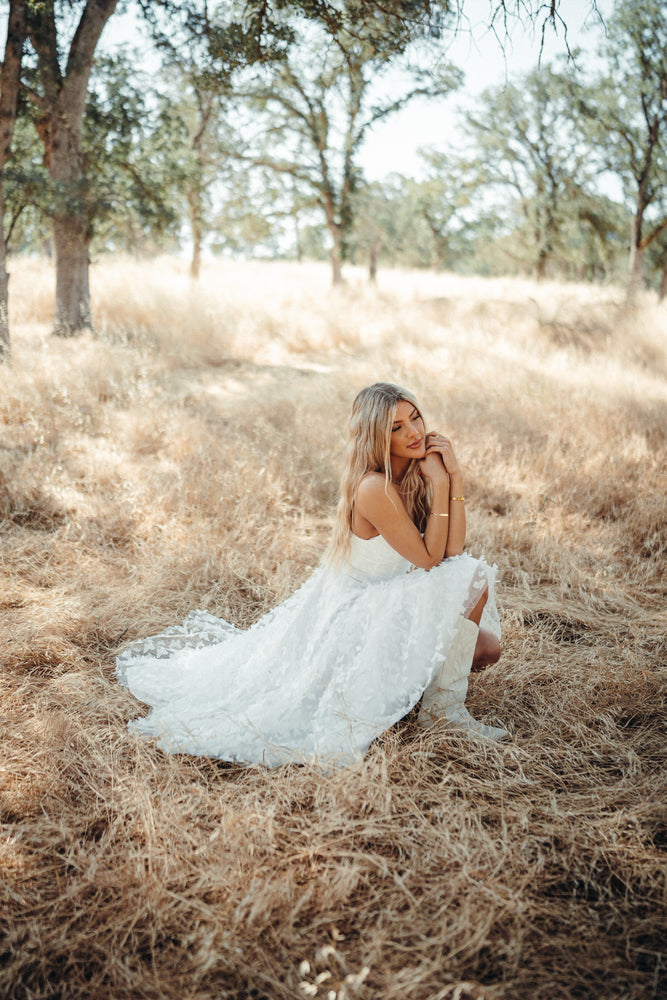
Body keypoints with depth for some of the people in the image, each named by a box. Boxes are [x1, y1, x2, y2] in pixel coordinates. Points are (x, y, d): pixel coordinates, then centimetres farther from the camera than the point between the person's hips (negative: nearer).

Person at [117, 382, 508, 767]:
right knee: (472, 580, -20)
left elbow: (452, 551, -10)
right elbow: (428, 559, -22)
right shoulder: (374, 488, -28)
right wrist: (440, 483, -23)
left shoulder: (415, 472, -2)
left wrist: (454, 475, -16)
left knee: (487, 648, 9)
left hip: (381, 603, 9)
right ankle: (443, 706, -6)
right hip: (350, 616, -8)